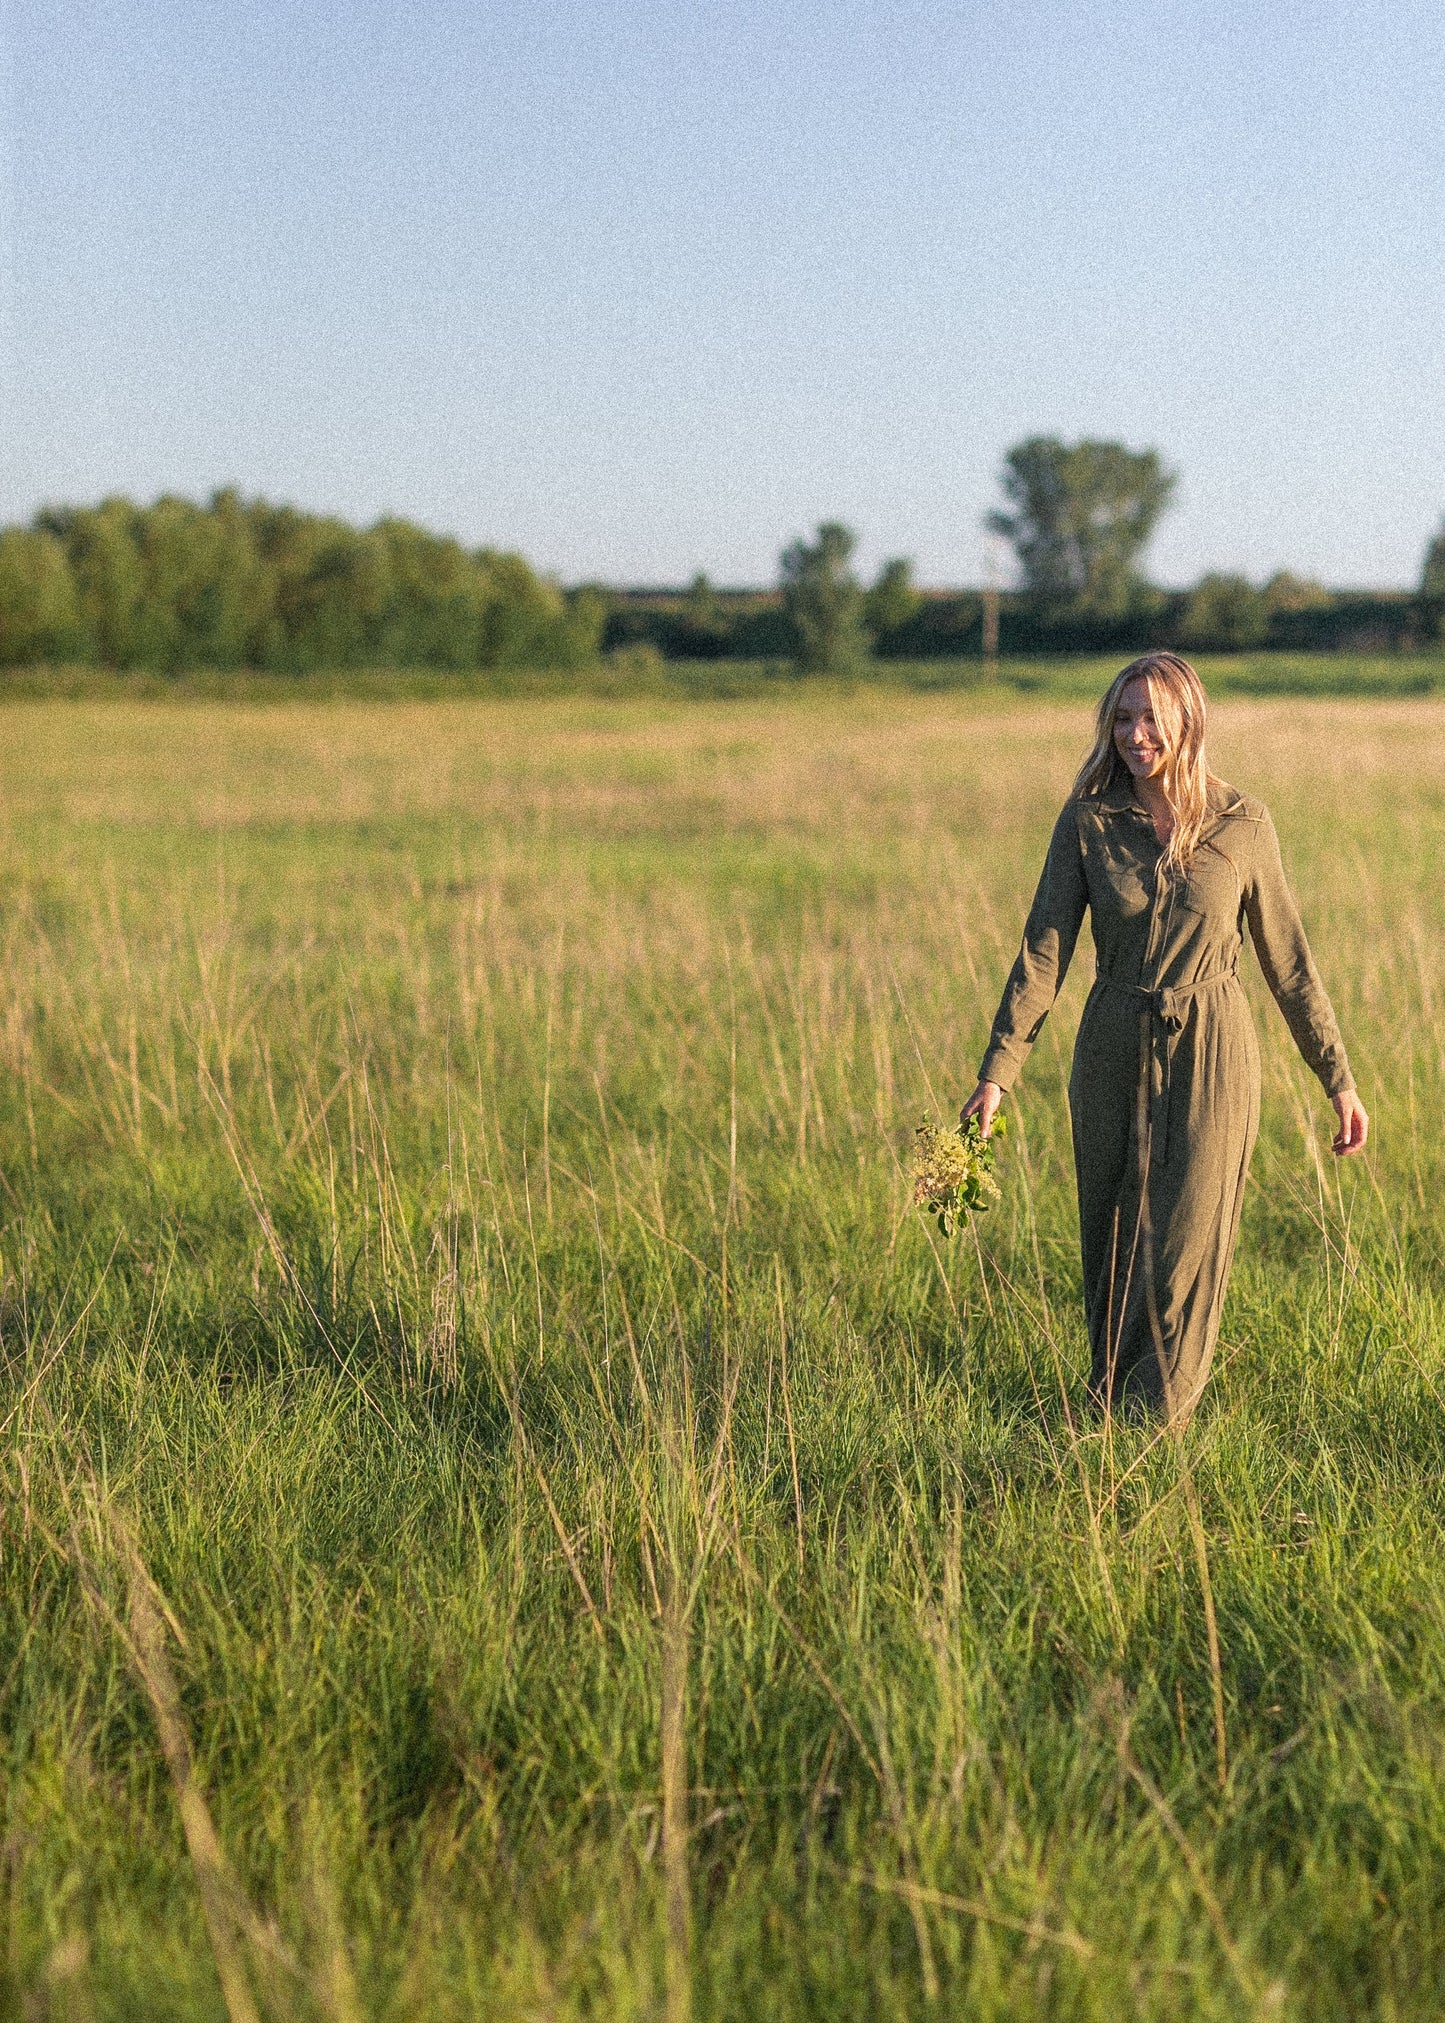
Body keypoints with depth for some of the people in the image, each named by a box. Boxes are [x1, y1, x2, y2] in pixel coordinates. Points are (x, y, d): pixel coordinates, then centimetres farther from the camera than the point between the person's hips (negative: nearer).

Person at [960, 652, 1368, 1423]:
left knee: (1187, 1241, -5)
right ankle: (1108, 1411, 27)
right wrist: (997, 1071, -15)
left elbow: (1287, 958, 3)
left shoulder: (1241, 823, -3)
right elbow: (1045, 947, -7)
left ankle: (1156, 1422, 6)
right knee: (1112, 1240, 9)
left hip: (1211, 1055, -1)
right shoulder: (1087, 822, -3)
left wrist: (1338, 1078, 5)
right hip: (1116, 1052, 1)